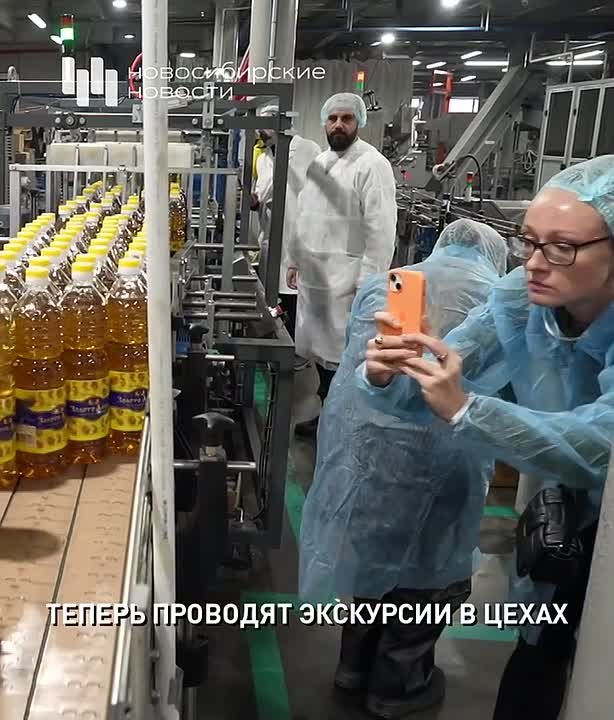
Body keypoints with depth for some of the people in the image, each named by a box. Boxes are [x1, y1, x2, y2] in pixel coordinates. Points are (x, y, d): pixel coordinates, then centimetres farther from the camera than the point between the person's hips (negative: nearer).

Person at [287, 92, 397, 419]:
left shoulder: (372, 165, -11)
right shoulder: (319, 162, 13)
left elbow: (381, 231, -16)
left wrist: (368, 284, -19)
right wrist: (295, 261, 17)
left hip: (346, 283, -7)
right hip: (314, 277, 7)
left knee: (342, 359, -2)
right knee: (320, 352, 14)